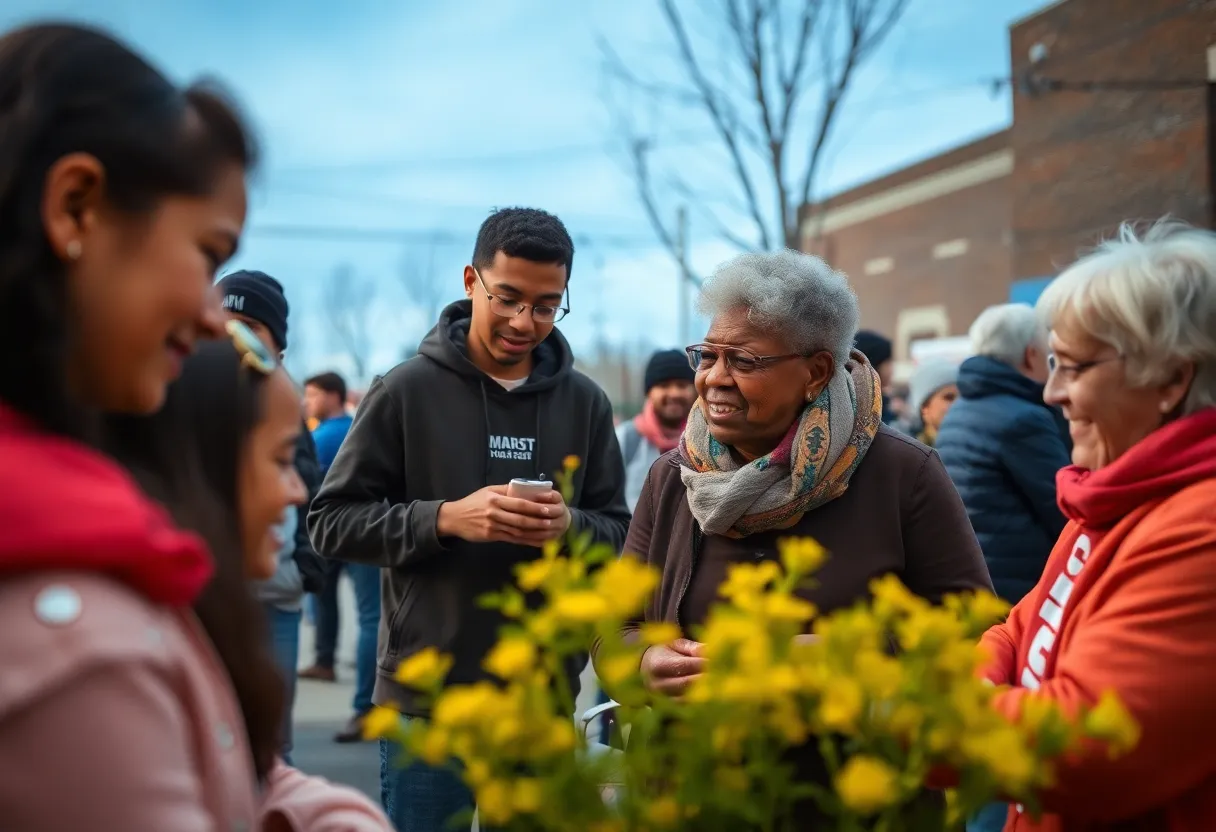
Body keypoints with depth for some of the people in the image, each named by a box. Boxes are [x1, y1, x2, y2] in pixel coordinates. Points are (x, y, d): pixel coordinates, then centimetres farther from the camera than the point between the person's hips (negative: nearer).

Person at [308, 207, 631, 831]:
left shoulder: (585, 402, 4)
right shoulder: (407, 389, -4)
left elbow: (618, 534, 7)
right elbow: (331, 522, -5)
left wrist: (569, 525, -15)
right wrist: (446, 519, -19)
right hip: (426, 696, -2)